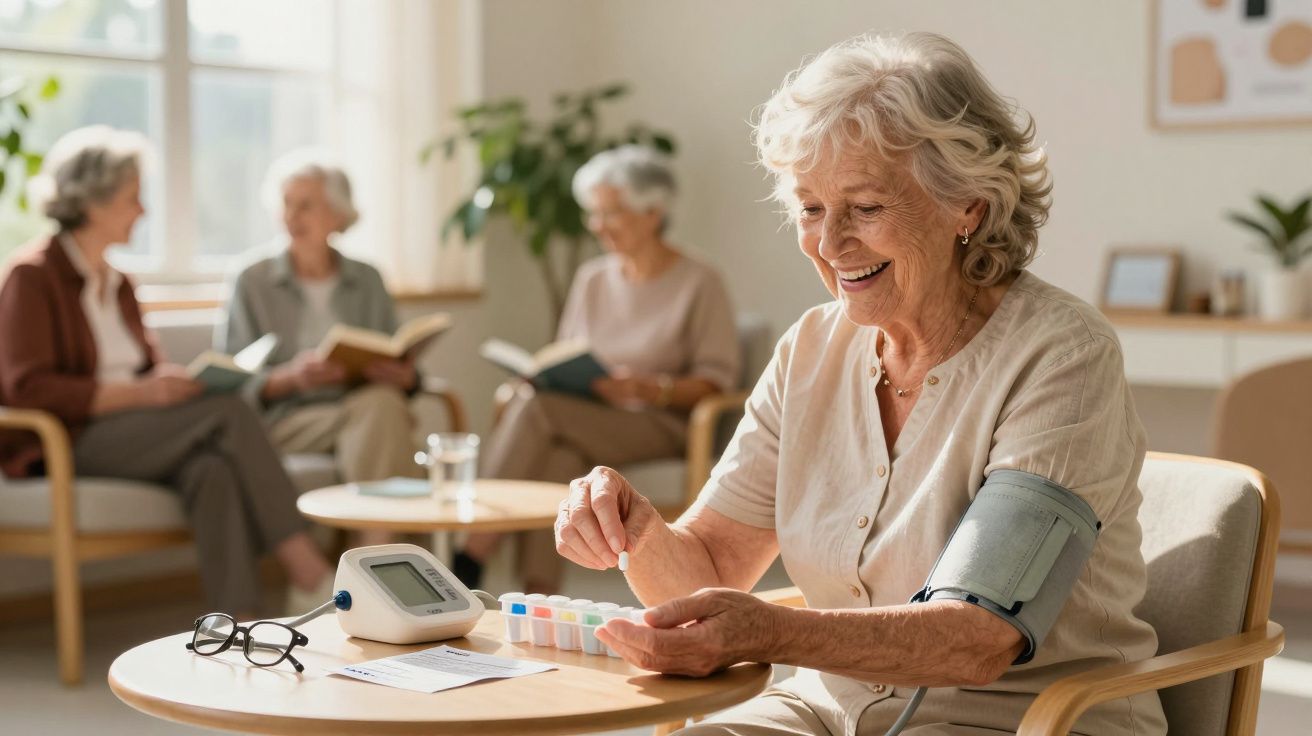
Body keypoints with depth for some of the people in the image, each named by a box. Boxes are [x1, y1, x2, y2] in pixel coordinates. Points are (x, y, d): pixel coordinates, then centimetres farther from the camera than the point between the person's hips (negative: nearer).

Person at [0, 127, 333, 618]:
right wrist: (137, 394, -22)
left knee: (213, 469, -30)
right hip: (65, 443, -7)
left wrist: (176, 379, -1)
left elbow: (147, 365, 24)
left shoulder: (115, 281, 20)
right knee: (229, 413, -26)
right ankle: (306, 569, -24)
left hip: (129, 434, 7)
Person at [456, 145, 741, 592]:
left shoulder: (698, 284, 1)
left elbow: (717, 381, -4)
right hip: (586, 420, 4)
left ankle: (473, 556, -30)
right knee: (559, 458, -35)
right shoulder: (591, 279, 16)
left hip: (662, 426, -4)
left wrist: (652, 389, -21)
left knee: (536, 407, -30)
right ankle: (537, 598, -40)